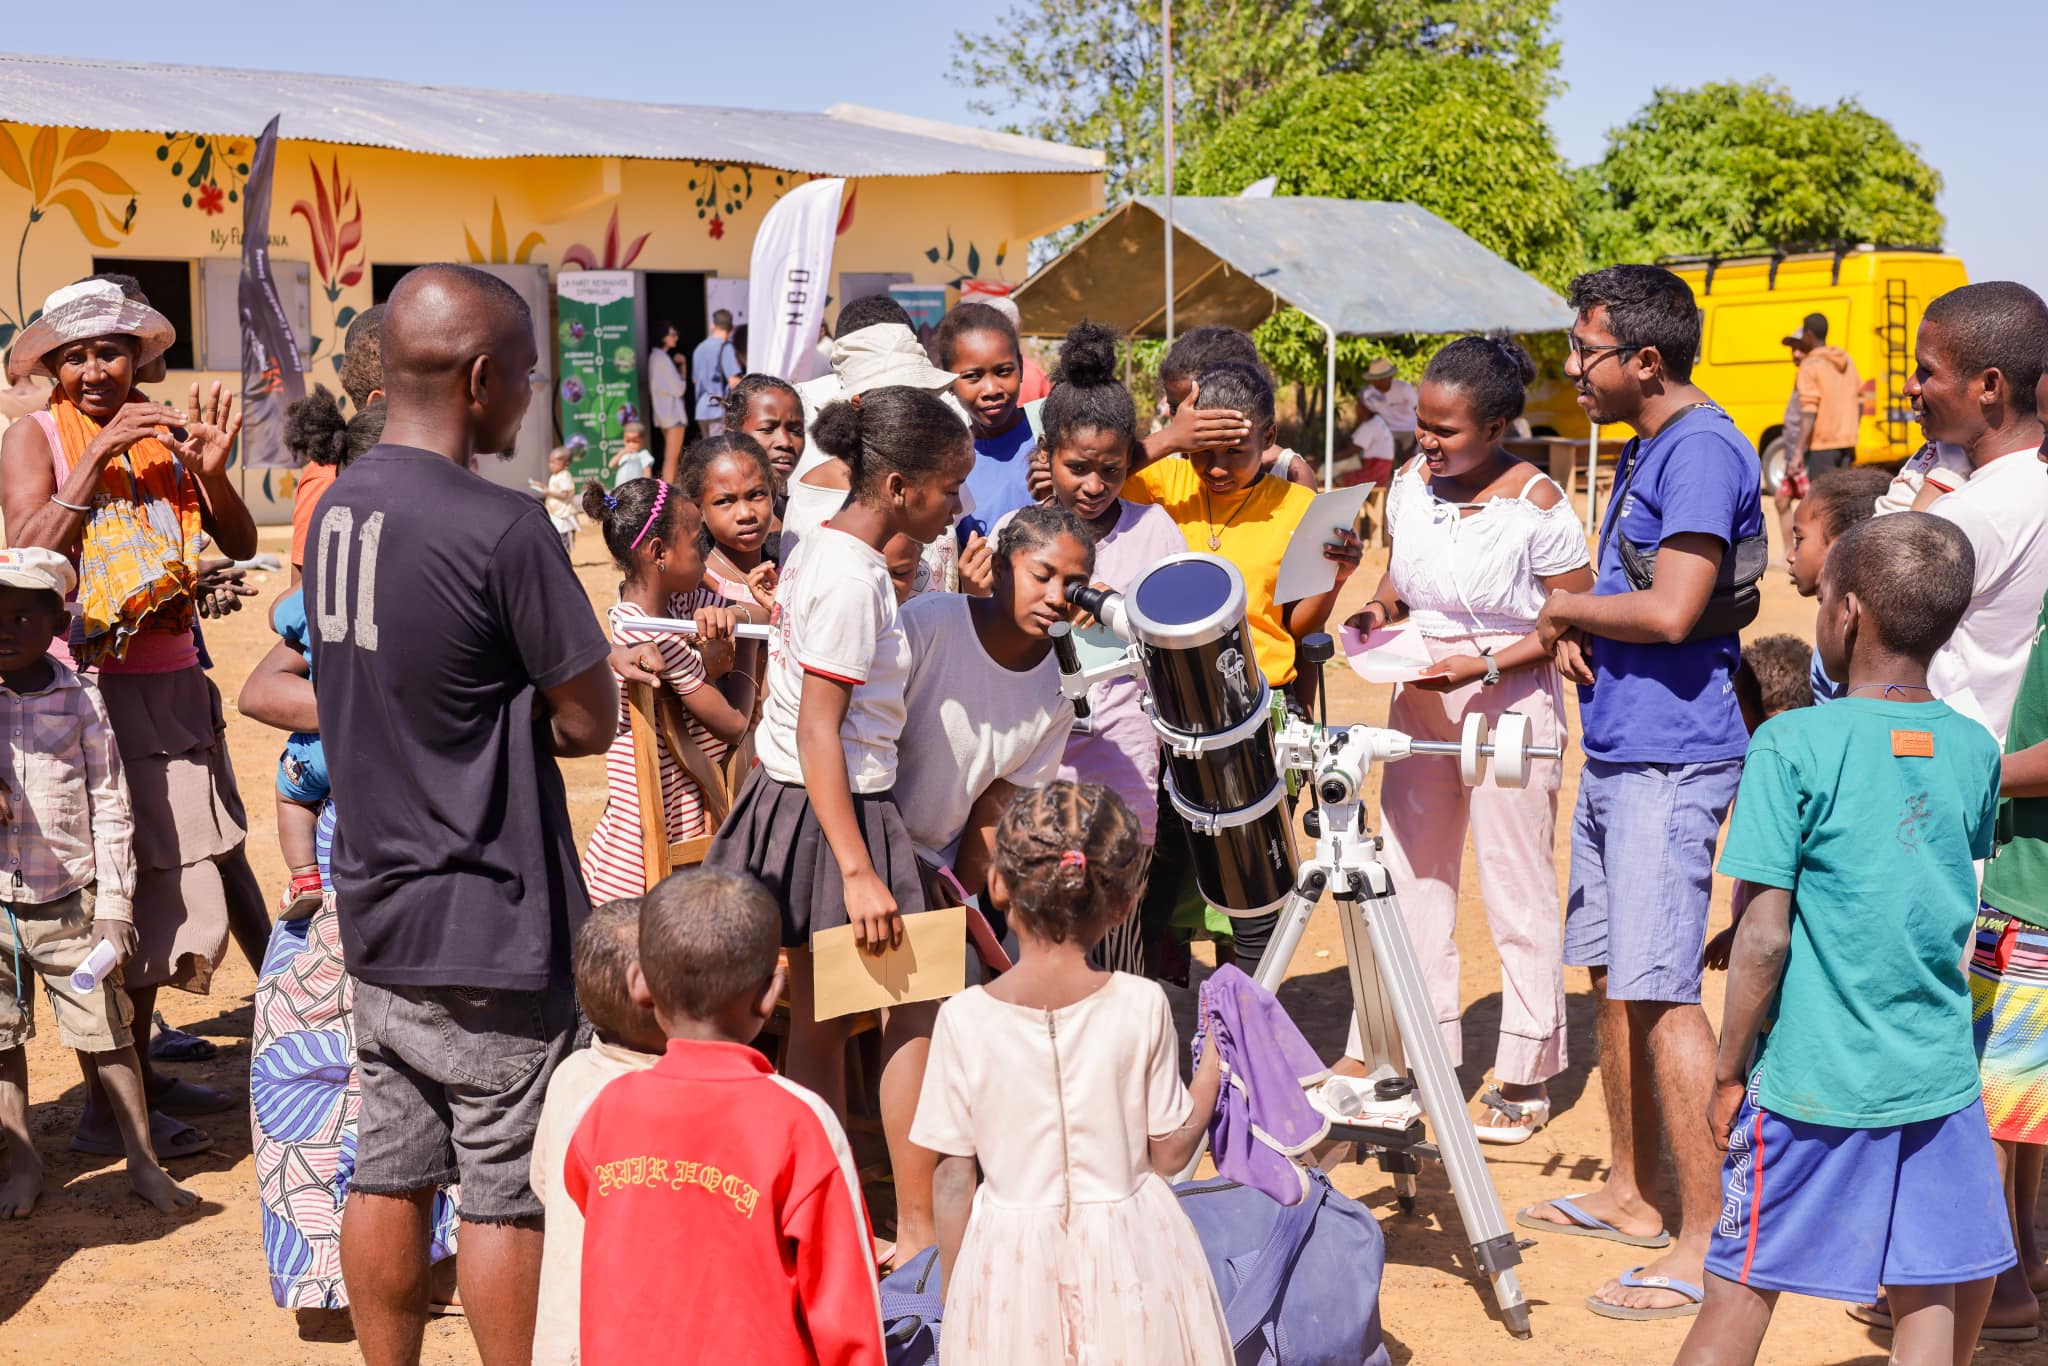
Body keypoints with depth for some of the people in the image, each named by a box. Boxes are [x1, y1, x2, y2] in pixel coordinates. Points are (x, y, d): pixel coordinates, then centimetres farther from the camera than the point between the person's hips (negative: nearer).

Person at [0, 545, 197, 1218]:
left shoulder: (81, 700, -5)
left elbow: (111, 809, -2)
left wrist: (114, 905, -5)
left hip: (70, 905, -1)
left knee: (106, 1033, 6)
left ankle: (142, 1159, 19)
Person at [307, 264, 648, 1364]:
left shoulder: (339, 508, 5)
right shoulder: (501, 528, -20)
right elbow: (590, 725, -16)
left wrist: (582, 666, 10)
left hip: (375, 910, 8)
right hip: (488, 927, -8)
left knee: (390, 1171, 16)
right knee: (506, 1191, 4)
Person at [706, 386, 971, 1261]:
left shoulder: (819, 549, 9)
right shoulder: (852, 580, -19)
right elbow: (818, 734, -22)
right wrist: (858, 871, -24)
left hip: (790, 799, 10)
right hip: (836, 815, -10)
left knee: (819, 1019, 12)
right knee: (914, 1011, -1)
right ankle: (919, 1231, 6)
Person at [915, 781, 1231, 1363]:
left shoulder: (964, 1019, -12)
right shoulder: (1142, 1006, -11)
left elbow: (954, 1179, -5)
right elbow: (1169, 1153, -3)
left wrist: (951, 1299, 8)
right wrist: (1213, 1067, 12)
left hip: (1013, 1260, 0)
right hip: (1128, 1252, 0)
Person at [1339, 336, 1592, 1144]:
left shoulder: (1536, 506, -16)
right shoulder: (1409, 486, 1)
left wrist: (1485, 665, -21)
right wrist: (1380, 609, -5)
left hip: (1510, 707, -6)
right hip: (1420, 704, 6)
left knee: (1518, 892, 3)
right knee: (1408, 879, 11)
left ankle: (1526, 1075, 15)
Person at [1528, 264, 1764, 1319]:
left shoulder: (1703, 449, -15)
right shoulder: (1648, 449, 16)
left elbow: (1669, 610, -25)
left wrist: (1563, 606, -8)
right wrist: (1572, 628, 2)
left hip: (1669, 763, -10)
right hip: (1616, 749, 10)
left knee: (1660, 994, -10)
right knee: (1612, 976, 16)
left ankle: (1708, 1243, -4)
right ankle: (1631, 1194, 29)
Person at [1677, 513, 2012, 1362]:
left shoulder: (1793, 744, -13)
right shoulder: (1975, 751, 2)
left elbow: (1764, 938, -14)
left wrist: (1728, 1072, -4)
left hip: (1812, 1079, -3)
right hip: (1938, 1075, 4)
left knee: (1742, 1292, 7)